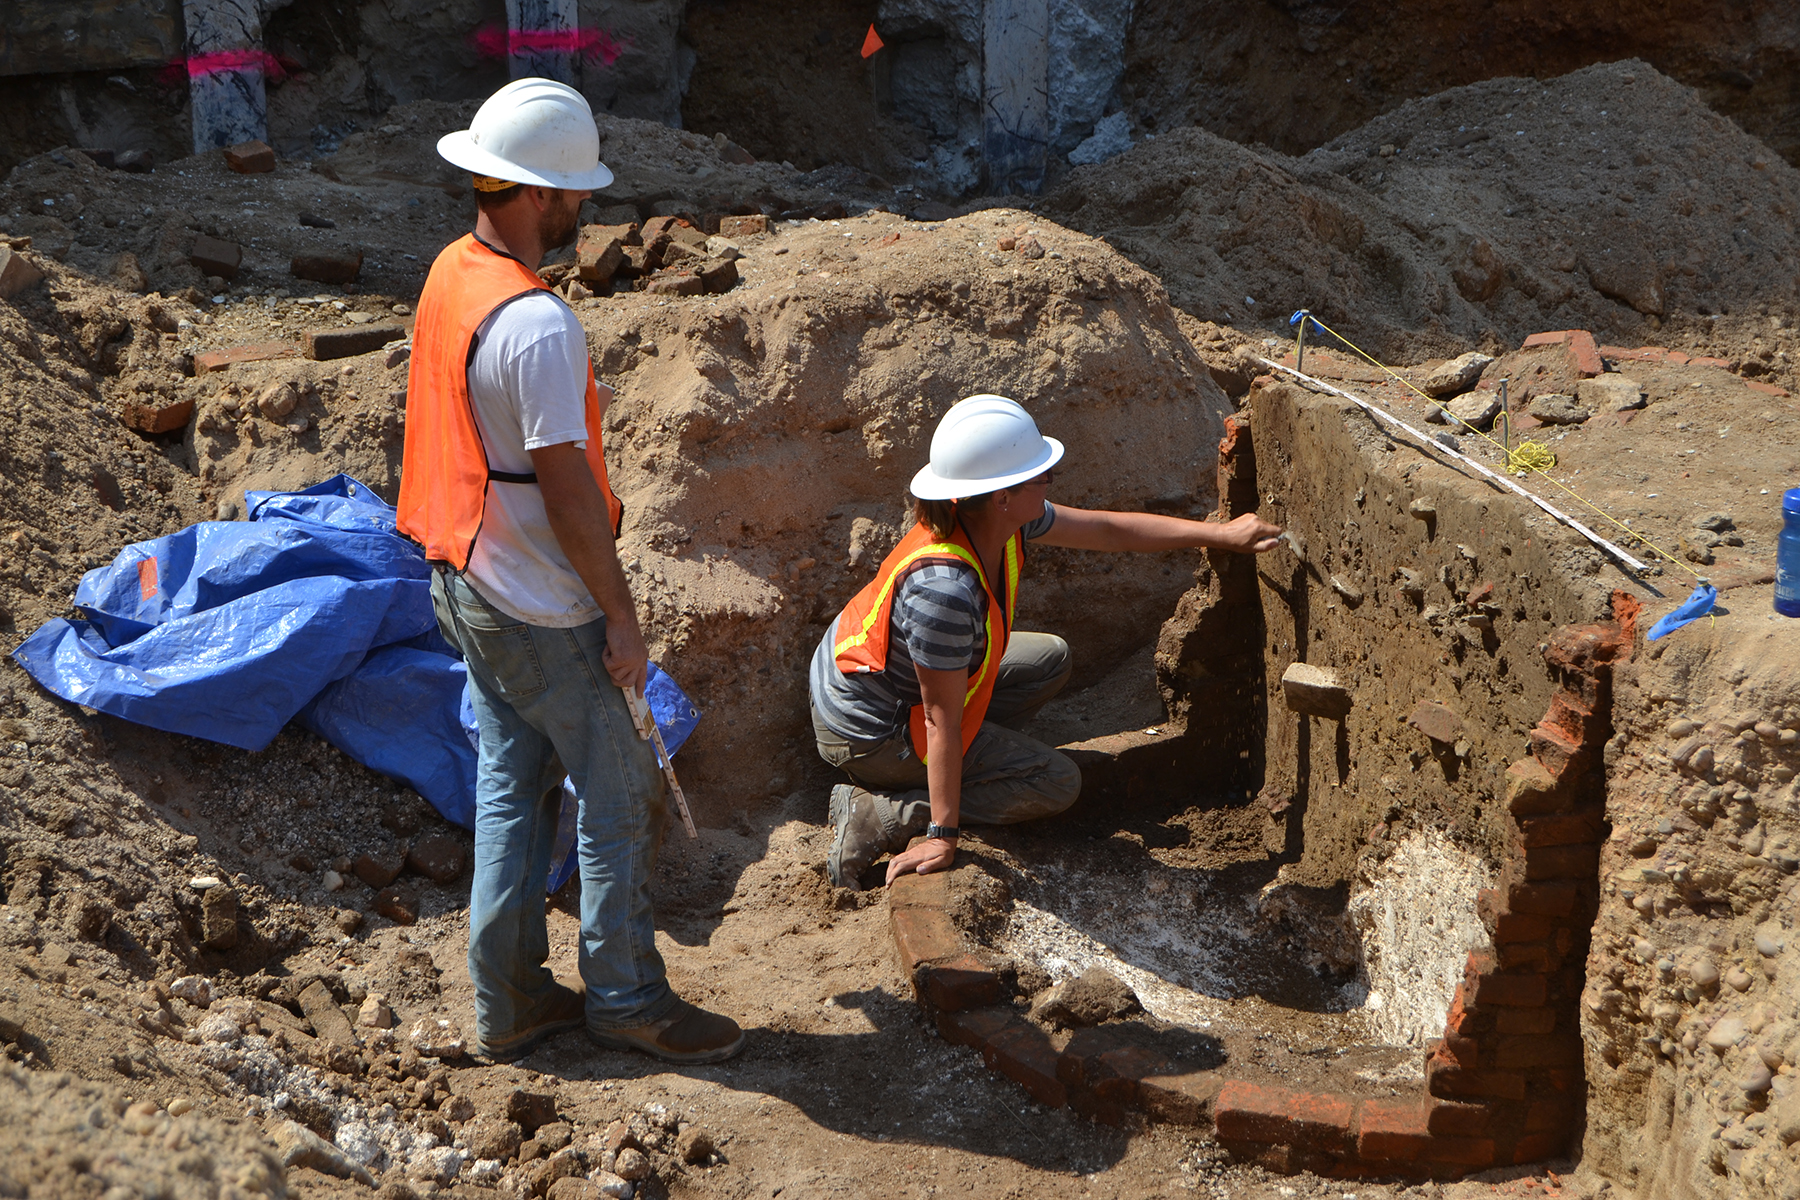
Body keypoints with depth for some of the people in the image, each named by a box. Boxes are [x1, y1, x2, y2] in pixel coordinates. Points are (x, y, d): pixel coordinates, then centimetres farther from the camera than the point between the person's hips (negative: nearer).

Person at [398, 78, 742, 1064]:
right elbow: (566, 488, -24)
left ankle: (508, 1002, 25)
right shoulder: (538, 324, -27)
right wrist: (620, 613, -14)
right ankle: (626, 1000, 19)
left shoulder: (450, 273, 3)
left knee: (511, 784, 17)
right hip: (541, 611, -9)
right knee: (619, 797, 6)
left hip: (465, 581, 9)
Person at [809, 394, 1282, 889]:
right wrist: (943, 837, -24)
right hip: (870, 731, -9)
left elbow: (1107, 529, 1)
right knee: (1058, 783, -4)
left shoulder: (1000, 521, -12)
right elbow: (942, 719, -31)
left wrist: (1223, 533, 4)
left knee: (1050, 659, 18)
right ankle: (879, 814, -8)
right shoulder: (944, 590, -38)